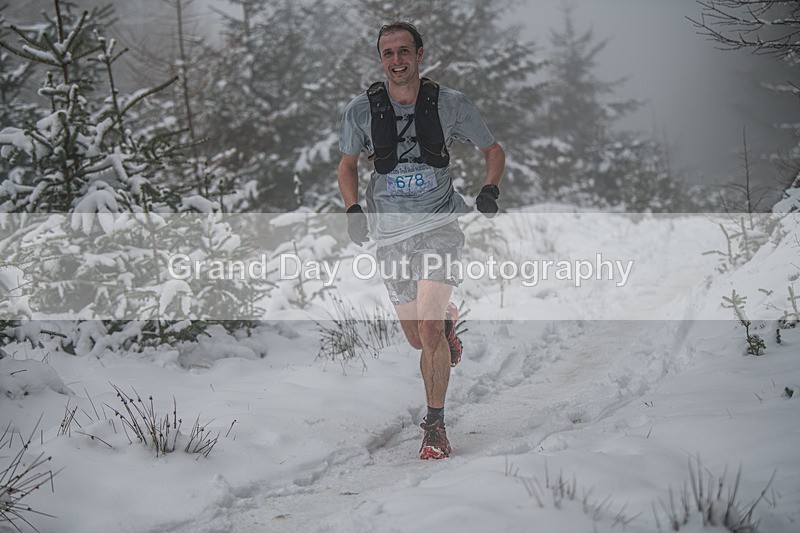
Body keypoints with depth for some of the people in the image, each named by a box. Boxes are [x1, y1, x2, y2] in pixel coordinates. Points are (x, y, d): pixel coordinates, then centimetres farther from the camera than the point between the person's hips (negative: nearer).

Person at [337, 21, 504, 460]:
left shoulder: (451, 104, -4)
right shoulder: (362, 109, -2)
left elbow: (493, 150, 10)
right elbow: (347, 165, 13)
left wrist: (490, 189, -8)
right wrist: (353, 208, -5)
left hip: (439, 225, -2)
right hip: (390, 232, 3)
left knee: (428, 329, -19)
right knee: (417, 339, 8)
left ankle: (435, 425, -6)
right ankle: (448, 322, 45)